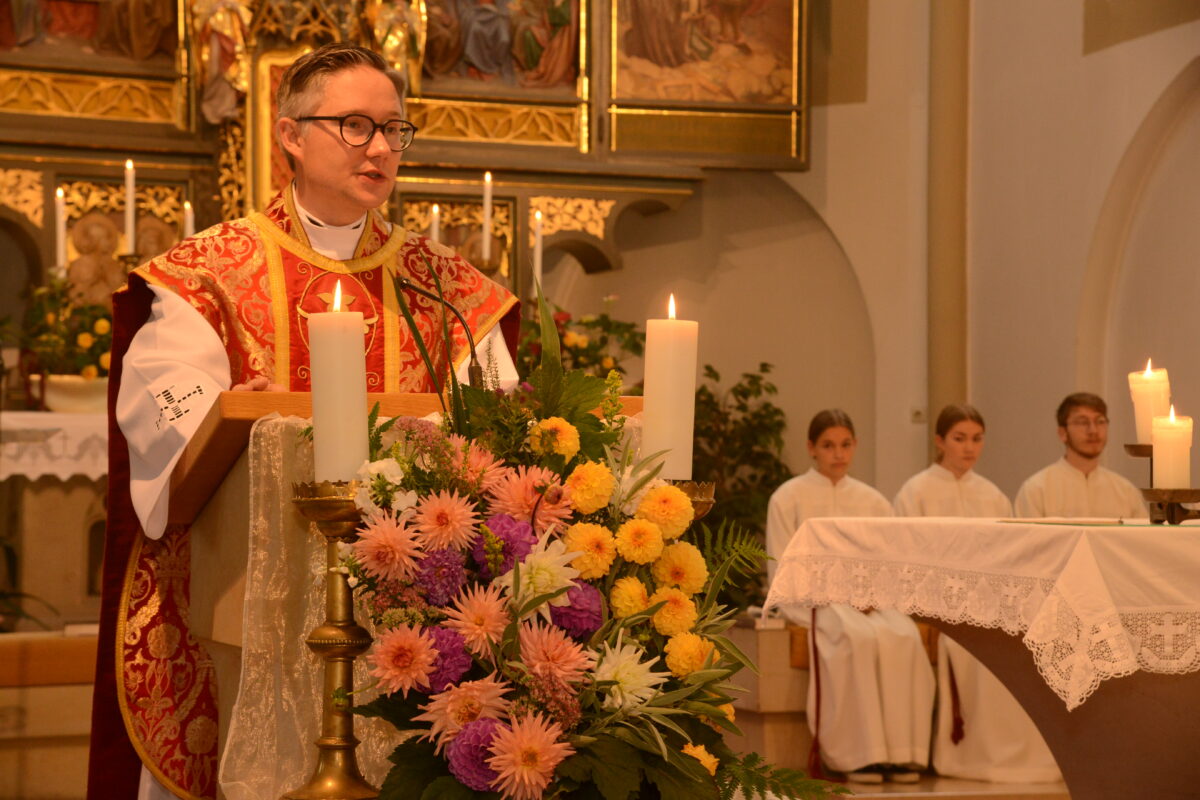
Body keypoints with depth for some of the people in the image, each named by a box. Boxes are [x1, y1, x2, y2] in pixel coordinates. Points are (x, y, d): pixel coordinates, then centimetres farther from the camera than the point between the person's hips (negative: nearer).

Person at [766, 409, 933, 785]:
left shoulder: (872, 501, 18)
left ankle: (903, 753, -29)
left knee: (905, 637, -30)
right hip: (813, 599, -4)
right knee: (859, 638, -36)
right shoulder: (788, 498, 6)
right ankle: (860, 755, -34)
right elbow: (781, 572, 1)